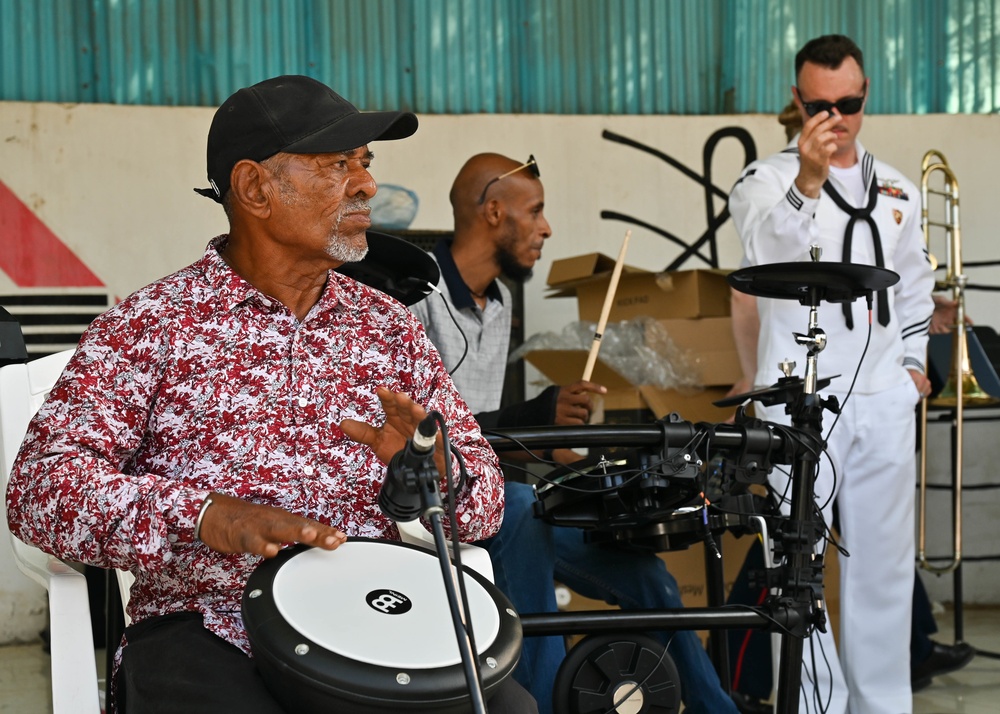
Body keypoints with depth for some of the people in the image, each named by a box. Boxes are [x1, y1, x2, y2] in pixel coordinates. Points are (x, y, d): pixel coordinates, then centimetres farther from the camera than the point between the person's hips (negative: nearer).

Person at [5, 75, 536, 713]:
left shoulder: (390, 328, 13)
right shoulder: (150, 326, 0)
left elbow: (486, 504, 12)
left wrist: (436, 470, -13)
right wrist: (203, 514, -27)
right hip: (206, 630, -3)